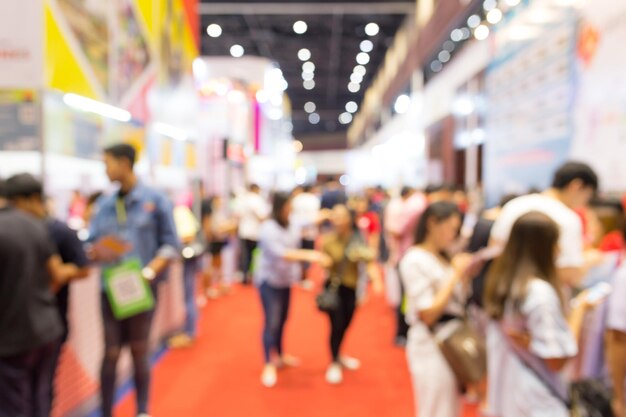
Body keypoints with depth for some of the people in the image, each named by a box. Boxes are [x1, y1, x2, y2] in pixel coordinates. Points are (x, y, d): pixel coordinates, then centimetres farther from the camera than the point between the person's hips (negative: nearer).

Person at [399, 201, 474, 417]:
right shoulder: (414, 260, -16)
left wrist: (465, 276, -3)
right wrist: (455, 275, -17)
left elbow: (457, 301, 11)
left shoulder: (443, 258, 9)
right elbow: (428, 314, -21)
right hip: (431, 345, -8)